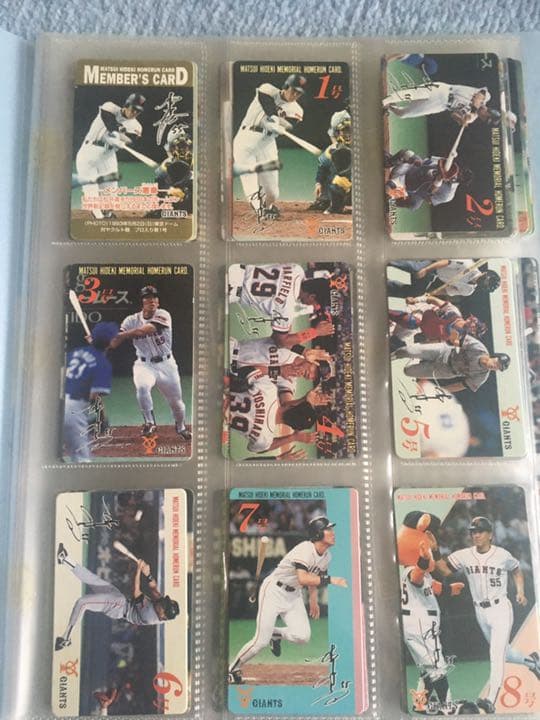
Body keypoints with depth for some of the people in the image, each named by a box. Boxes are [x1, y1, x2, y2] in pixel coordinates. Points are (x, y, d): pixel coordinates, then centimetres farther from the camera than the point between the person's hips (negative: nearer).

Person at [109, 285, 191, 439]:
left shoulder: (163, 315, -13)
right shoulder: (132, 320, -6)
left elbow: (145, 330, -30)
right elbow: (114, 343, -13)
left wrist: (123, 334, -31)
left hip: (166, 364, 0)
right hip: (144, 365, 0)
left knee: (176, 402, 10)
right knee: (142, 387, -32)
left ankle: (181, 427, 42)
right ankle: (149, 423, -7)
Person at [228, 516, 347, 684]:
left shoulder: (326, 556, 0)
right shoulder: (305, 549, -27)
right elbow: (303, 579, -40)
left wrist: (313, 599, 14)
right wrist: (330, 579, -38)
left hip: (294, 595, 7)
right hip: (273, 591, -7)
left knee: (303, 636, -11)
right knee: (261, 641, -9)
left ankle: (276, 634, 19)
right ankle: (233, 669, 14)